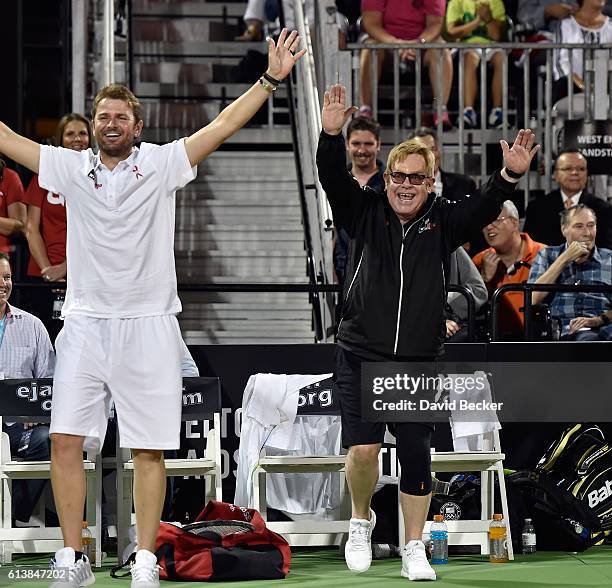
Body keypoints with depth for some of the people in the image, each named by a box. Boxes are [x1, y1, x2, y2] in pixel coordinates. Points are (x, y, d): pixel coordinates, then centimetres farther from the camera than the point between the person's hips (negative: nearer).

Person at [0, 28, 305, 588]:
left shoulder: (161, 164, 2)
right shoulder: (71, 168, 7)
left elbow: (223, 125, -3)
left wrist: (271, 79, -12)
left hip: (148, 326, -2)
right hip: (85, 325, 2)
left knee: (149, 451, 0)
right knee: (65, 442, -4)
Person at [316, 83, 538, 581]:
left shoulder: (443, 222, 4)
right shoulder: (364, 213, 2)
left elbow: (485, 207, -11)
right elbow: (334, 179, -12)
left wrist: (510, 177, -31)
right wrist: (332, 135, -30)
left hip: (420, 362, 1)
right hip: (361, 358, -1)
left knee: (417, 454, 3)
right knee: (363, 449, -10)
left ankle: (414, 550, 15)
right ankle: (362, 520, 20)